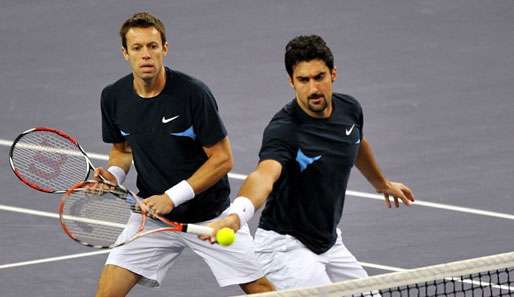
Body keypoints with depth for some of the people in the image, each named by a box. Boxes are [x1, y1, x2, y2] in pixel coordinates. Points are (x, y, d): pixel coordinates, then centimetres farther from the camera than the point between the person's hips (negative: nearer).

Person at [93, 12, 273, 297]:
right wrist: (114, 174, -11)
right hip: (152, 211, 3)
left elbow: (222, 159, -15)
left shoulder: (193, 93, -20)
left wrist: (172, 197, -23)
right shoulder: (113, 97, -7)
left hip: (210, 215, -3)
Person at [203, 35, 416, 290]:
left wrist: (383, 184, 36)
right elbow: (265, 174, -48)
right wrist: (235, 216, -68)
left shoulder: (349, 109, -5)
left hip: (329, 243, 8)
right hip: (286, 246, -8)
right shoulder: (283, 130, -29)